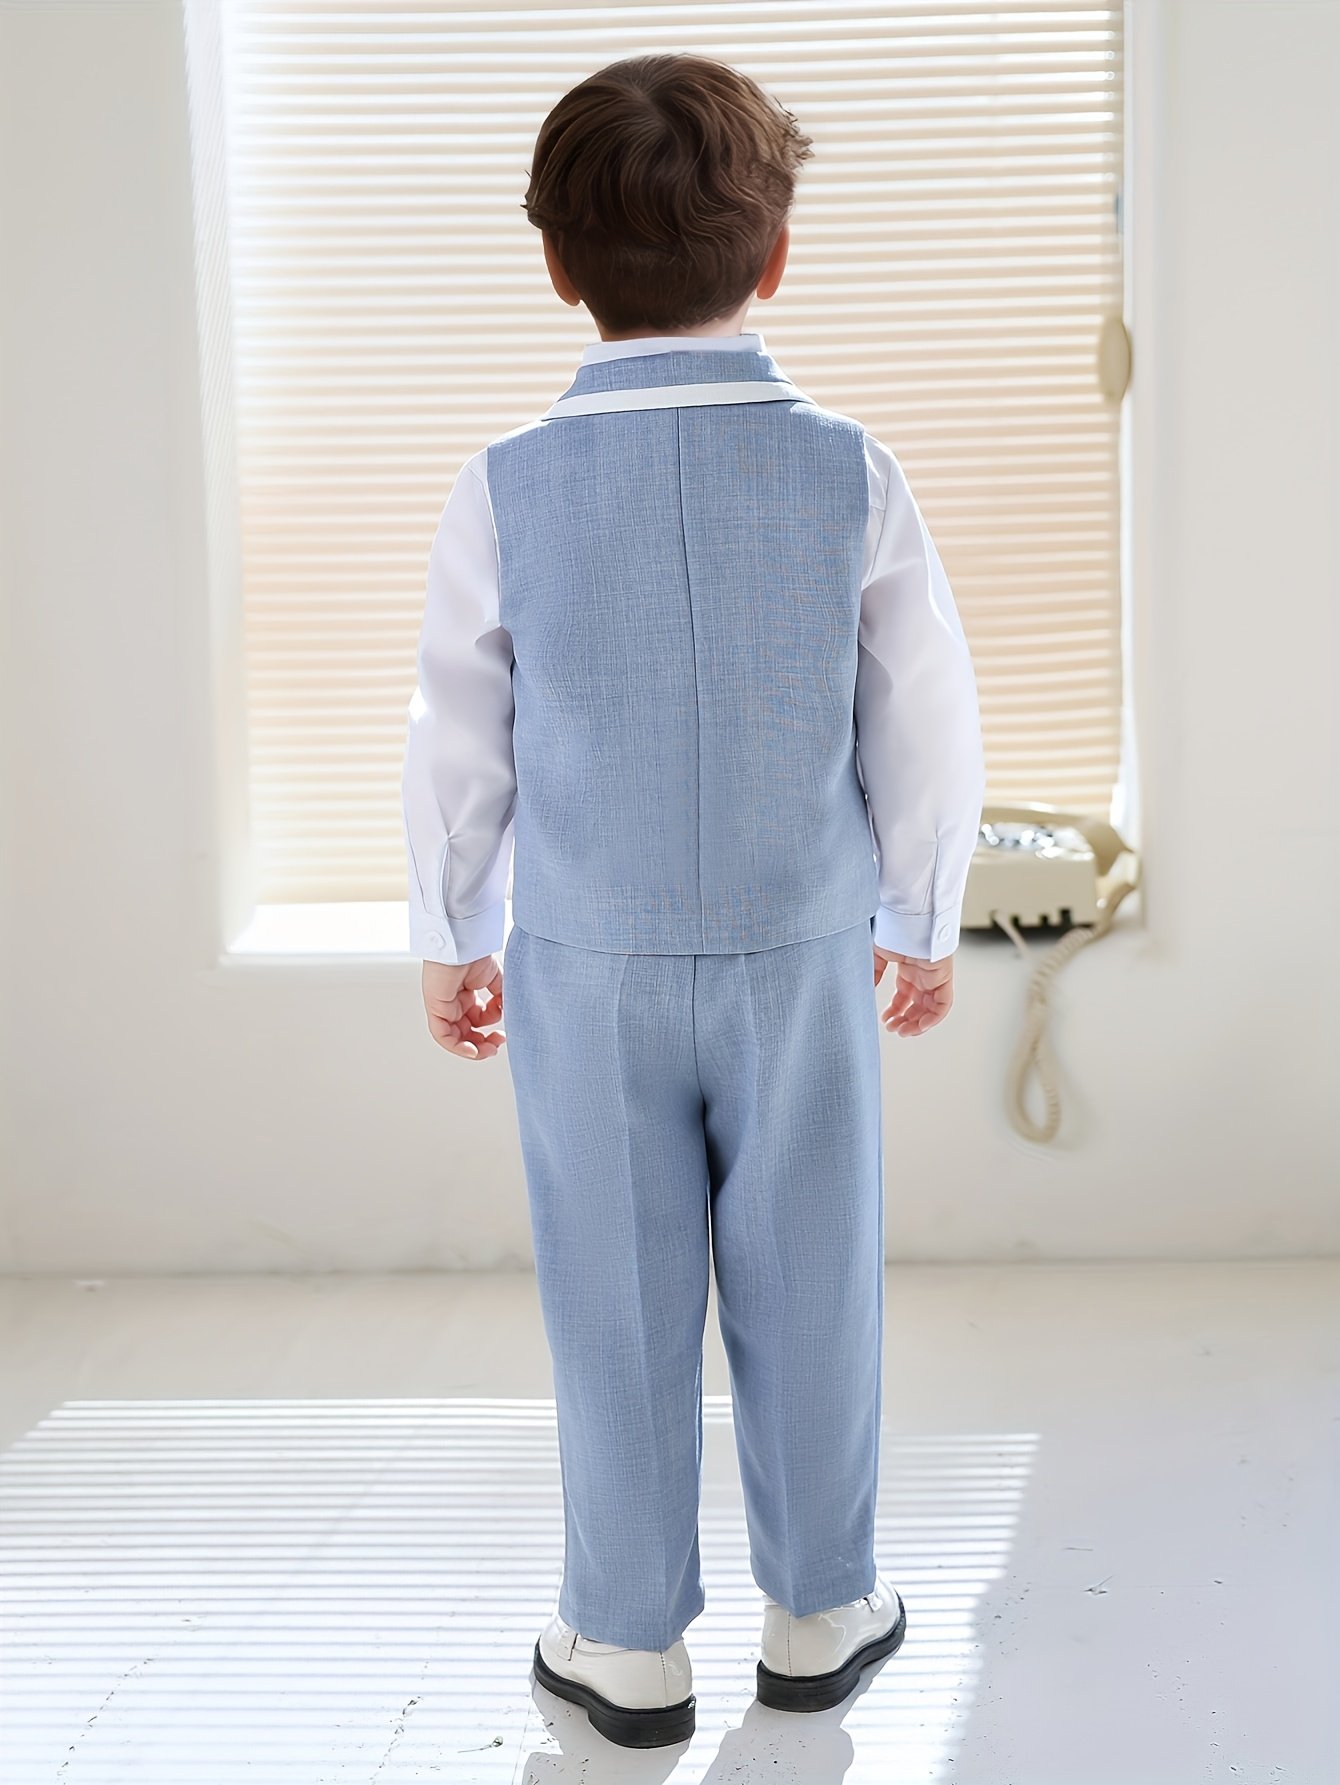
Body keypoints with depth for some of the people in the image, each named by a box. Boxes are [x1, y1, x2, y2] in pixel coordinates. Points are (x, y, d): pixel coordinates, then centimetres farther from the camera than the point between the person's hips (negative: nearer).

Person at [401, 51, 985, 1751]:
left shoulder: (505, 490, -8)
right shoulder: (850, 474, -8)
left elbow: (460, 746, 0)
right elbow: (928, 732, 0)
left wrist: (449, 936, 13)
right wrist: (924, 917, 14)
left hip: (585, 969, 0)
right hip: (801, 956, 0)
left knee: (619, 1308, 10)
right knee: (806, 1290, 13)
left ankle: (629, 1644, 21)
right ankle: (816, 1612, 26)